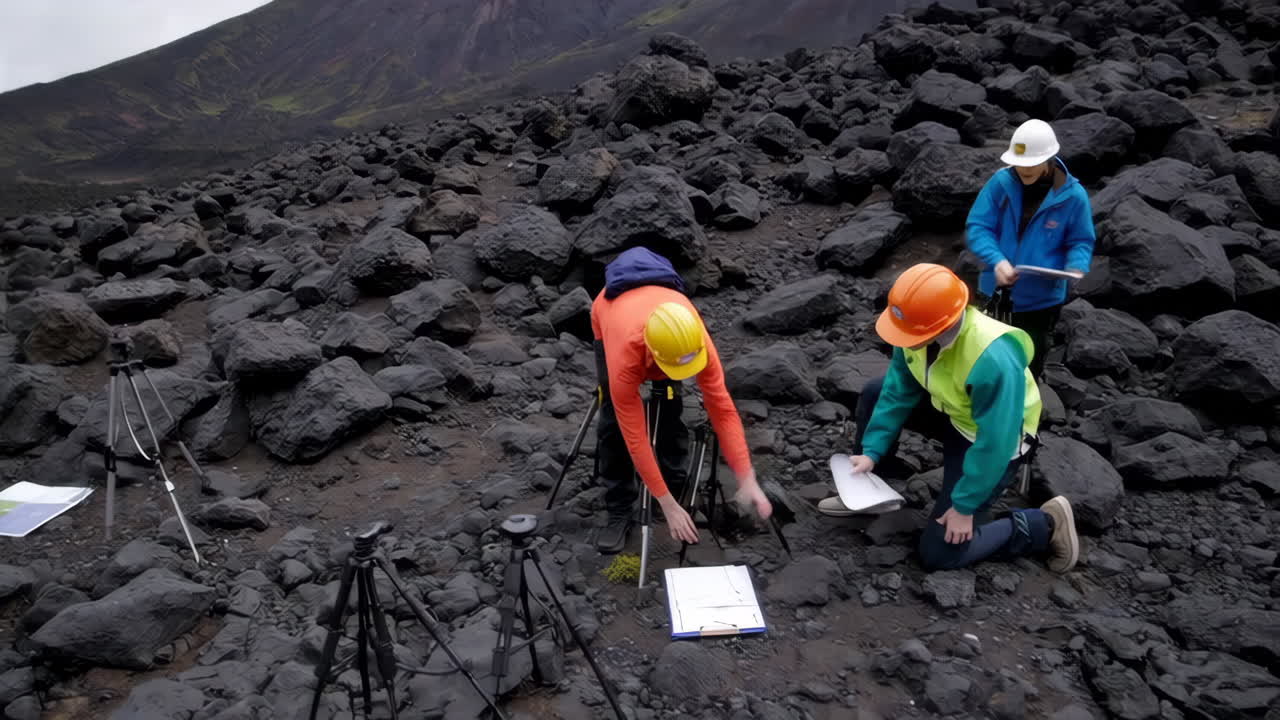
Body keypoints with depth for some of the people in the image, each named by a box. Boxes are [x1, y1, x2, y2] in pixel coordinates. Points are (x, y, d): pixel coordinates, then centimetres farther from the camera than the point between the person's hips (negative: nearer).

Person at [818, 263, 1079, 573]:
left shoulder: (993, 360, -41)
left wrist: (964, 506, -22)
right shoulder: (921, 328, -20)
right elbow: (898, 391, -7)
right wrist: (872, 451, -11)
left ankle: (1044, 525, 8)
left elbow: (994, 445, -32)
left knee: (939, 553, -7)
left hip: (992, 436, -7)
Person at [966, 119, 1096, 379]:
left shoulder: (1072, 196, -13)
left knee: (1028, 368, 15)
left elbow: (1081, 241, -3)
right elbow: (976, 227, -13)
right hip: (995, 291, 2)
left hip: (1041, 299, -1)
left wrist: (1076, 268, -26)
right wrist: (996, 261, -30)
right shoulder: (1000, 182, -12)